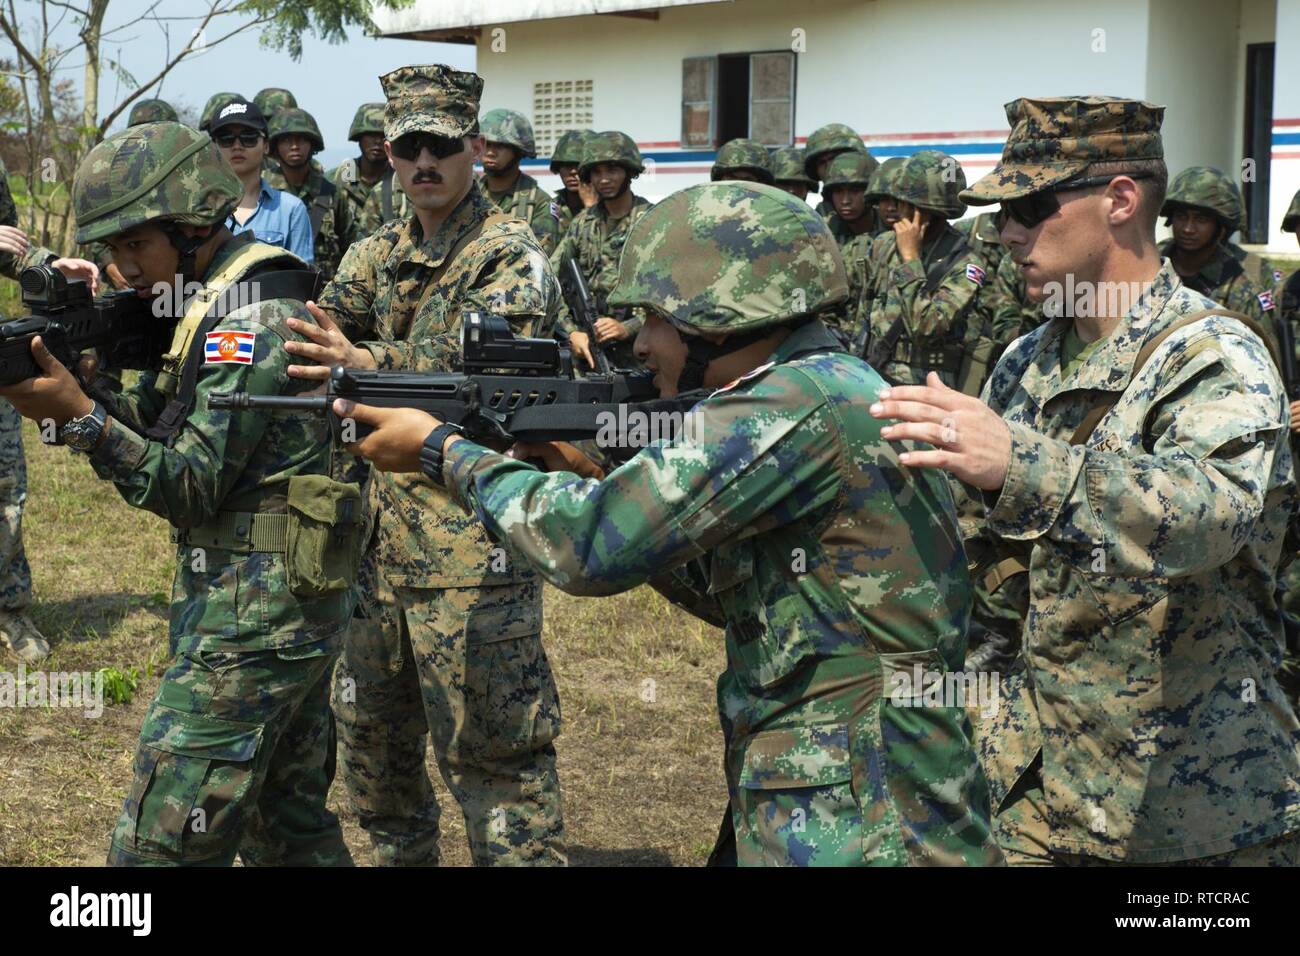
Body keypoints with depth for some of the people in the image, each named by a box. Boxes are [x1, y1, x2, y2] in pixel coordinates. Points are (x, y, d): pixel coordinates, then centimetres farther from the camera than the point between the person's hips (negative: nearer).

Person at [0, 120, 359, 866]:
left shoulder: (251, 319, -17)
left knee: (159, 849, -6)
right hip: (298, 608, 10)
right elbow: (167, 434, 11)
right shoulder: (228, 304, 13)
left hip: (251, 621, -10)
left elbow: (193, 488, -19)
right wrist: (86, 389, -5)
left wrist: (80, 415, -25)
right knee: (293, 829, 19)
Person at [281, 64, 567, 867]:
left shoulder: (511, 257, -9)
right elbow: (319, 324, 3)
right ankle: (400, 854, 36)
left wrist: (368, 366, -43)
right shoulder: (377, 256, 14)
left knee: (494, 751, -4)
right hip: (377, 534, 7)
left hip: (470, 547, -7)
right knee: (372, 734, 18)